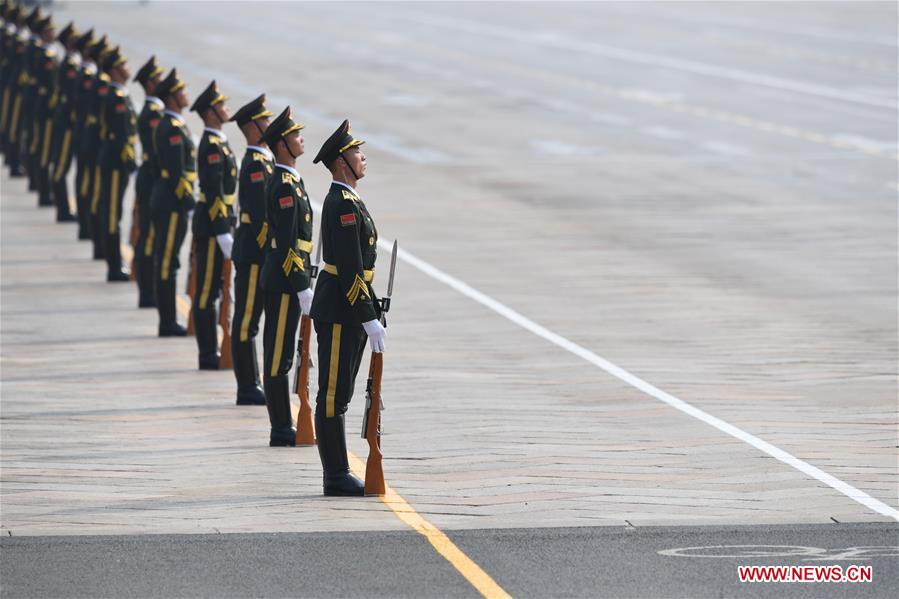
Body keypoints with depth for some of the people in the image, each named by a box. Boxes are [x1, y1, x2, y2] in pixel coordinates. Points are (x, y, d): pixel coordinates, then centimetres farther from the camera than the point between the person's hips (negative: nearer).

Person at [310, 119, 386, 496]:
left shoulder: (348, 201, 15)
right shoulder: (343, 205, -18)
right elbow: (350, 269, -22)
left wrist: (372, 311, 18)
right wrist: (369, 318, -21)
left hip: (348, 312, 11)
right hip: (339, 313, -11)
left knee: (338, 394, 13)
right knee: (333, 395, -5)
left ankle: (336, 474, 18)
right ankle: (337, 477, -2)